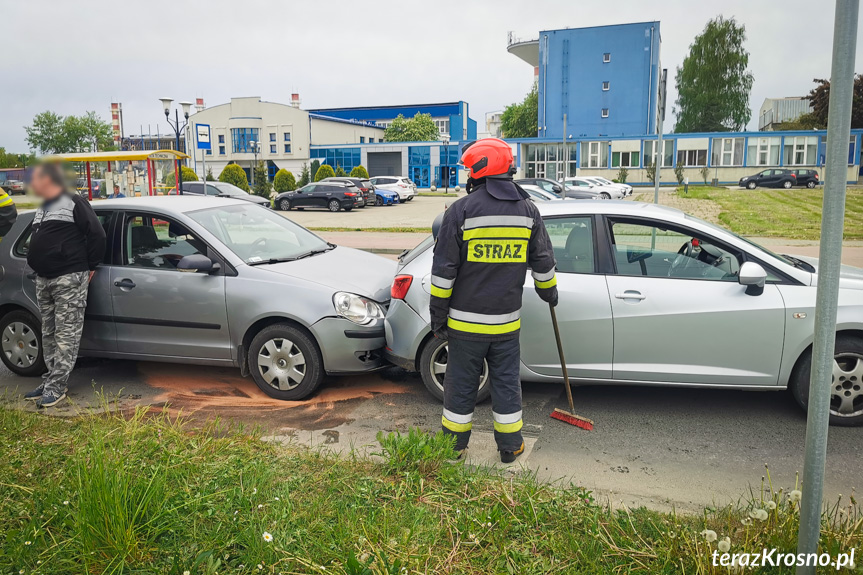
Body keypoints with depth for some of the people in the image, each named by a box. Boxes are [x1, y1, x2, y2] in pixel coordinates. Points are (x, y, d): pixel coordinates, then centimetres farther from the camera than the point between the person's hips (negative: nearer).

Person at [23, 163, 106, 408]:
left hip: (69, 279, -9)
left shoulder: (74, 203, -7)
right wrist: (36, 265, 18)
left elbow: (96, 234, -11)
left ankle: (56, 387, -5)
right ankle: (50, 382, 20)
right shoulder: (41, 209, 20)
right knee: (48, 335, 12)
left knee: (66, 336, -7)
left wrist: (90, 266, -7)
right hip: (43, 280, 9)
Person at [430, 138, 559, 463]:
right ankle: (510, 446, 27)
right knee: (506, 382, 15)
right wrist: (550, 293, 29)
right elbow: (543, 263, 10)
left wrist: (437, 317, -2)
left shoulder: (461, 210, -11)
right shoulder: (528, 210, 2)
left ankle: (455, 445, 26)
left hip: (465, 322, -3)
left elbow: (443, 271, -10)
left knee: (461, 383, 11)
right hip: (507, 322, 3)